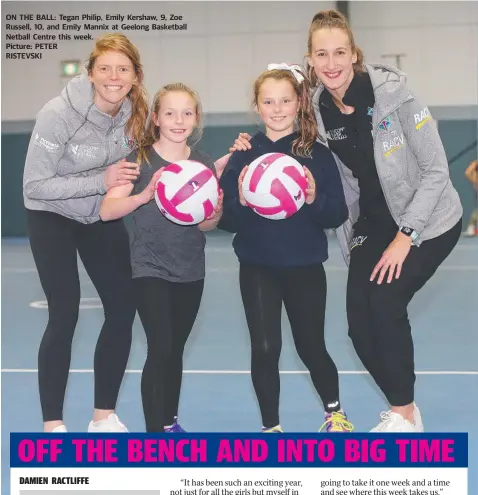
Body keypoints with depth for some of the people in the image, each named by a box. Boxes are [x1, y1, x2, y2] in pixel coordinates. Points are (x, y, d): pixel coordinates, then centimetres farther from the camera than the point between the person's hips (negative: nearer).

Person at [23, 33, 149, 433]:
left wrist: (133, 177, -18)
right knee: (65, 315, -11)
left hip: (102, 218, 5)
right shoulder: (59, 114, -27)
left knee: (123, 309, 0)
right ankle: (53, 425, 1)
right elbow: (34, 185, -25)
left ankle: (104, 417, 14)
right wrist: (101, 182, -32)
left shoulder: (136, 113, -11)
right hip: (53, 217, -5)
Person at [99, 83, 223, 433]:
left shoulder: (204, 164, 3)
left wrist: (214, 215, -15)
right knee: (160, 348, -13)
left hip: (191, 271, 4)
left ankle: (170, 423, 32)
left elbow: (206, 225, 8)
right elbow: (107, 211, -17)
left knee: (176, 349, 15)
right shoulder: (140, 159, -8)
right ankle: (153, 436, -7)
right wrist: (144, 196, -33)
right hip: (150, 269, -4)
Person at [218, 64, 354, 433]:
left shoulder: (318, 154, -4)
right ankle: (271, 427, 18)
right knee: (265, 349, -1)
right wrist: (241, 202, -23)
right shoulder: (244, 156, -2)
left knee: (311, 348, 8)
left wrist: (314, 200, -24)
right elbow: (226, 220, -3)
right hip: (257, 269, 1)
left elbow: (338, 215, -5)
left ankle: (334, 410, 35)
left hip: (305, 268, 0)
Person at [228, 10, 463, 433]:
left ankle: (405, 415, -1)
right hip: (372, 228, 5)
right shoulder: (316, 108, -8)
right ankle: (402, 410, 21)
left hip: (427, 222, -4)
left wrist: (406, 236, -20)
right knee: (360, 323, -4)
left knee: (386, 301, -20)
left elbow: (435, 169, -18)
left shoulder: (392, 91, -21)